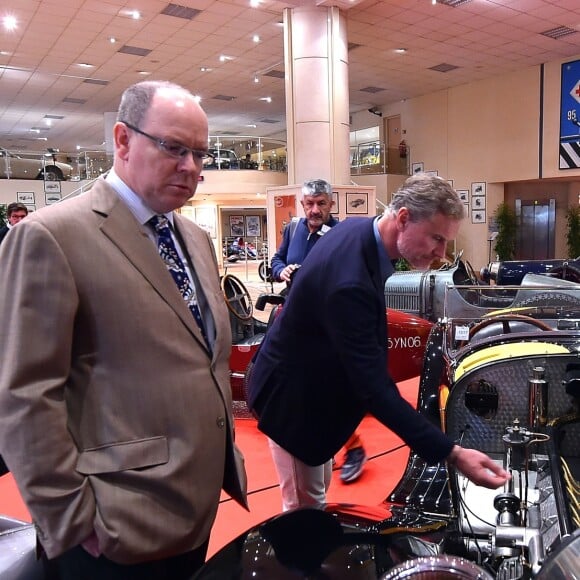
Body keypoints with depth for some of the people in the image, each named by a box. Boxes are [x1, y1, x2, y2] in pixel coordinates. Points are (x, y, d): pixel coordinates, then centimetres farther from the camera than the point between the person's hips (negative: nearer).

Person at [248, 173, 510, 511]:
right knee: (306, 506, 6)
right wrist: (453, 454, -35)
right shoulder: (350, 282, -38)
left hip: (313, 380, 9)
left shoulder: (359, 228, -8)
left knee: (317, 493, 23)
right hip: (294, 397, -9)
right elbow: (374, 388, -35)